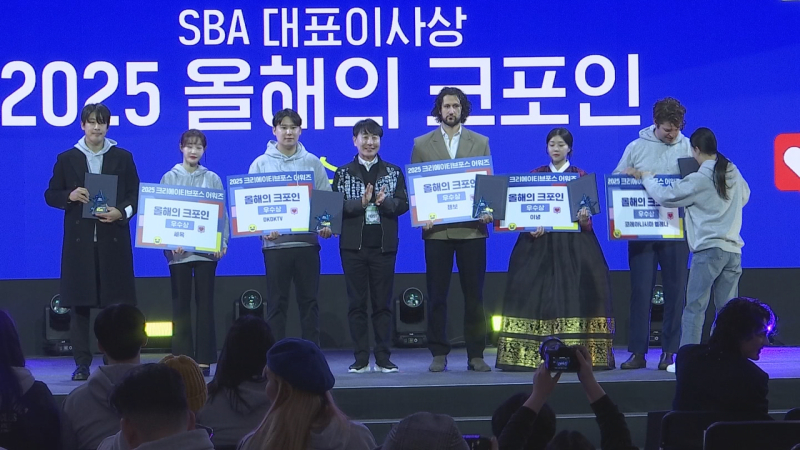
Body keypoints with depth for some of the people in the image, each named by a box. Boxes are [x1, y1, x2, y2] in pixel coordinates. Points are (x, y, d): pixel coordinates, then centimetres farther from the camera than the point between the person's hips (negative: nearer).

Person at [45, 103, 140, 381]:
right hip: (79, 240, 0)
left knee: (116, 302, -4)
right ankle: (82, 363, 4)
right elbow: (51, 195, 10)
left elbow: (135, 195, 8)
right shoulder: (67, 159, 9)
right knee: (79, 304, 0)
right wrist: (70, 196, -10)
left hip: (113, 239, 0)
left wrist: (122, 212, -11)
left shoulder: (123, 158, 9)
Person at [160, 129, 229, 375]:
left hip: (206, 250, 0)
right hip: (178, 251, 0)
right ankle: (182, 358, 5)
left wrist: (222, 242, -7)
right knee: (181, 304, 2)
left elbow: (221, 212, 6)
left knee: (205, 303, 1)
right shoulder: (169, 178, 5)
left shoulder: (212, 179, 7)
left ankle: (204, 359, 4)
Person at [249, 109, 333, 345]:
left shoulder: (313, 163, 8)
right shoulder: (261, 164, 5)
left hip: (307, 242, 1)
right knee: (277, 303, 3)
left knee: (309, 301, 4)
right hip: (275, 243, -1)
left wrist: (326, 225, -11)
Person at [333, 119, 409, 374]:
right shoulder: (343, 174, 7)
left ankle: (383, 358, 7)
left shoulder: (393, 172, 9)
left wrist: (384, 202, -18)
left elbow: (403, 205, 1)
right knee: (357, 302, 1)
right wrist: (361, 202, -18)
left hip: (384, 245, 0)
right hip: (353, 245, 0)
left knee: (383, 302, 2)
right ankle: (361, 359, 5)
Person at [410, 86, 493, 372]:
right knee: (436, 295, 2)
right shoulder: (422, 144, 9)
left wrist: (488, 210, -9)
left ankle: (476, 355, 7)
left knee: (474, 294, 2)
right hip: (437, 229, 0)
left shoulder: (480, 143, 11)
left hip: (472, 228, 0)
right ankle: (439, 354, 8)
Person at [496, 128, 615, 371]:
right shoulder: (535, 175, 11)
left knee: (572, 294, -10)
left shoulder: (580, 177, 7)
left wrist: (584, 219, -20)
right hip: (539, 244, 1)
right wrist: (531, 227, -12)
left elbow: (587, 214, 3)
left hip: (573, 245, -1)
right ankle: (532, 355, -6)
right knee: (537, 294, -6)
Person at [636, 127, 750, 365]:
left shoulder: (698, 180, -10)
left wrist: (647, 179, 12)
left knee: (694, 307, -2)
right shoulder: (734, 173, 8)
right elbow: (744, 196, 26)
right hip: (733, 250, 6)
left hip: (708, 250, -6)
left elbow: (665, 196, -4)